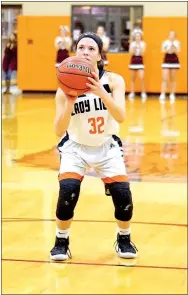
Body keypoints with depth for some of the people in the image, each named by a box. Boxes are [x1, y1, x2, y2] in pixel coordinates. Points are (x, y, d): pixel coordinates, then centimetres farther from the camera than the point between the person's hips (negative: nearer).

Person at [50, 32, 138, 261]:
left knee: (122, 194, -14)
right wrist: (69, 103, -36)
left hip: (107, 147, 1)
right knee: (67, 192, -22)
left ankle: (124, 240, 15)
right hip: (76, 147, -1)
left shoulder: (113, 81, -15)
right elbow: (59, 131, -20)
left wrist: (101, 93, -44)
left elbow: (121, 117, -29)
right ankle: (61, 242, 1)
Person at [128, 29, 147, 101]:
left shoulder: (143, 43, 0)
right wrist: (134, 46, -15)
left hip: (140, 62, -2)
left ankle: (143, 93, -6)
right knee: (132, 79, 6)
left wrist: (140, 46, -15)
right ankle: (132, 93, 11)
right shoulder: (132, 43, 5)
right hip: (133, 61, 2)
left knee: (142, 78, -13)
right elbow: (131, 52, -7)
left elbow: (142, 53, -10)